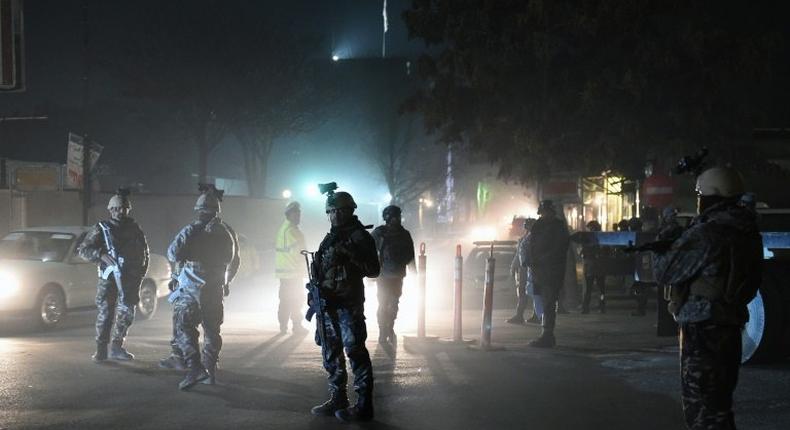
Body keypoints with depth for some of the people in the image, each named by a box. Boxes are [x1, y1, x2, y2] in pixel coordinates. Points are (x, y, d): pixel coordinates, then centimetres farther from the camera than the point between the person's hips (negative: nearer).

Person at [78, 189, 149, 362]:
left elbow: (144, 254, 18)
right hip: (108, 277, -3)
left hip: (129, 278, 3)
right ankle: (101, 350, 0)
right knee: (105, 313, -5)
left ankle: (117, 347, 11)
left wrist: (139, 275, 9)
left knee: (126, 312, -1)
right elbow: (83, 249, -2)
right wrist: (102, 255, -18)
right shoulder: (101, 229, 2)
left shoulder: (134, 229, 10)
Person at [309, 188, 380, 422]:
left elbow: (373, 270, -14)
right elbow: (319, 271, 22)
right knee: (331, 354, 13)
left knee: (356, 353, -9)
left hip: (349, 306, -8)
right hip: (327, 305, 8)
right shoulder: (329, 239, 17)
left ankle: (363, 406, -6)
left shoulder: (360, 237, -6)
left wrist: (349, 252, -22)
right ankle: (337, 399, 23)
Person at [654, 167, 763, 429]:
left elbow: (664, 272, -12)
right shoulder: (748, 233, 9)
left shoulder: (705, 235, -18)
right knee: (719, 405, 19)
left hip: (702, 328, -9)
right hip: (731, 325, 9)